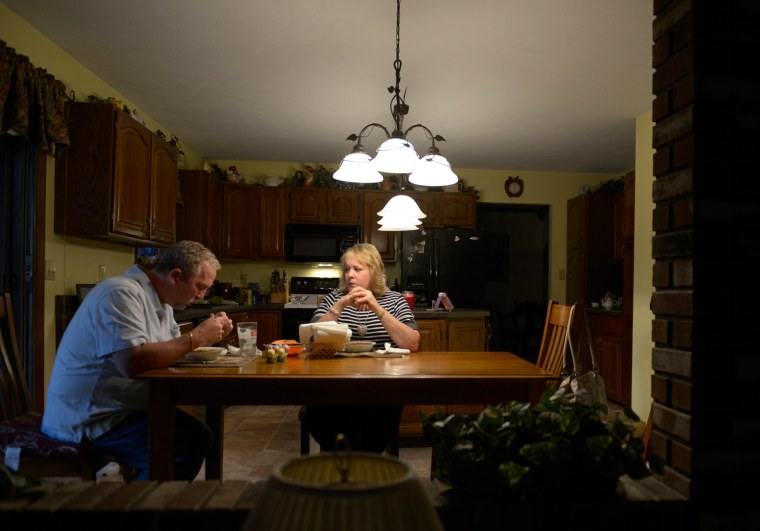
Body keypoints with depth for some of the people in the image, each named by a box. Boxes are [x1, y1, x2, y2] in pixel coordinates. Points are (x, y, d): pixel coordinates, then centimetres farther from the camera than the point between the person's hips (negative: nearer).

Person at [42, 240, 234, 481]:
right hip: (88, 419, -10)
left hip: (119, 407, 10)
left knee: (198, 435, 8)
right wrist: (195, 338, -24)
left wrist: (208, 335, -2)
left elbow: (170, 349, 14)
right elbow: (133, 362, -33)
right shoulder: (122, 294, -21)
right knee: (191, 445, -21)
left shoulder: (159, 299, 11)